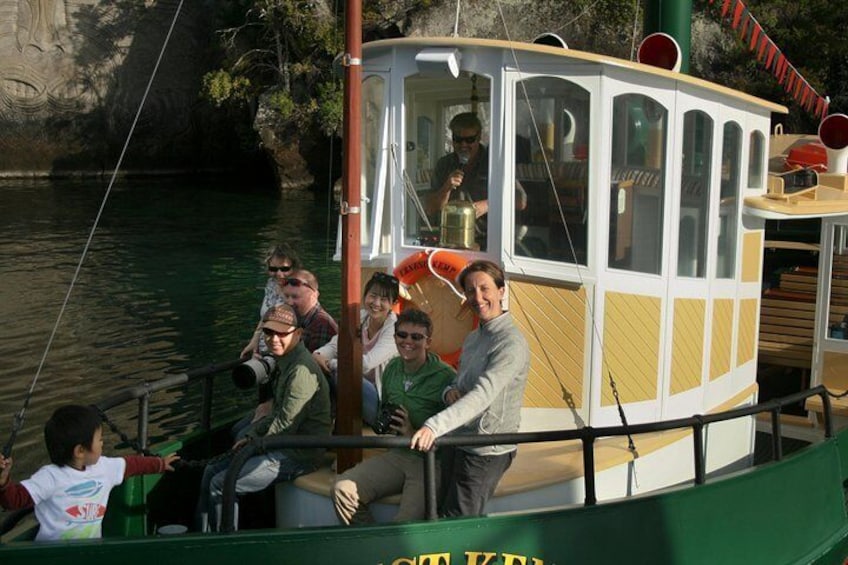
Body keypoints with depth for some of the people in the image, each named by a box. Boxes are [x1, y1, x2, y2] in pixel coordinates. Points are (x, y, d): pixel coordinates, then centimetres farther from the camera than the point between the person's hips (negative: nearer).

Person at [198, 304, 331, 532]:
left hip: (298, 455, -10)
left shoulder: (302, 370, -23)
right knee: (211, 471, 12)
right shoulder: (285, 362, 10)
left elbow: (286, 424, -24)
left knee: (221, 484, -11)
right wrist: (250, 436, 9)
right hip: (281, 447, 10)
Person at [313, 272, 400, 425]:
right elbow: (334, 345, -3)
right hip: (359, 388, 6)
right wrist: (318, 355, -25)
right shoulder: (359, 317, 2)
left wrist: (330, 363, -25)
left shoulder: (395, 328, -17)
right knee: (318, 369, -16)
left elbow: (367, 363, -27)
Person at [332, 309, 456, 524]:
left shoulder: (445, 377, -13)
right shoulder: (392, 369, 9)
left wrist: (414, 435, -18)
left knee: (404, 527, -27)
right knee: (343, 489, -12)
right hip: (397, 455, 7)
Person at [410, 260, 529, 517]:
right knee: (441, 515, 14)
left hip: (486, 452, -9)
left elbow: (483, 394, -28)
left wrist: (435, 426, -38)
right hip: (458, 443, 9)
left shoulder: (511, 343, -16)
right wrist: (450, 391, -3)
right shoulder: (473, 338, 13)